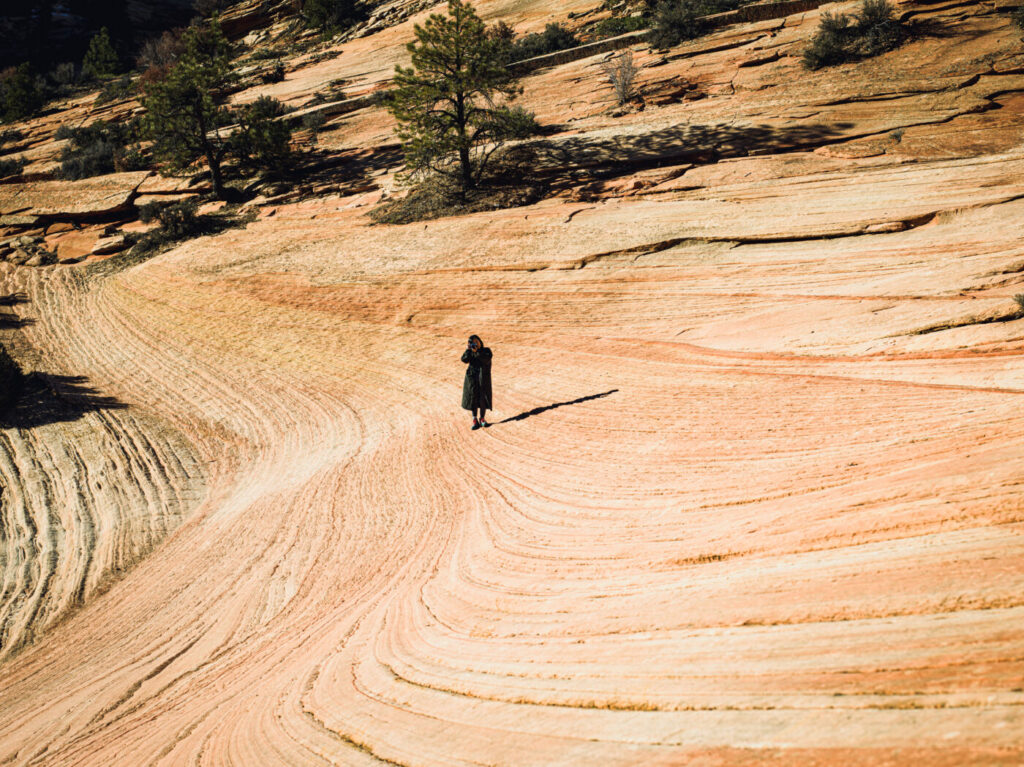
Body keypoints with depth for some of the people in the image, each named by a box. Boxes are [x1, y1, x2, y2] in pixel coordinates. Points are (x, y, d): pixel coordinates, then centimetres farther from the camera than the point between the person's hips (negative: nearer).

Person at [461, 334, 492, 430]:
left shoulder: (486, 350, 3)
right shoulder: (470, 352, 10)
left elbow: (487, 360, -16)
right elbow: (464, 360, -6)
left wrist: (477, 352, -19)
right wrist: (467, 350, -13)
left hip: (483, 377, -1)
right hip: (472, 376, 1)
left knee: (482, 398, 0)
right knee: (473, 397, -3)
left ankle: (482, 418, 14)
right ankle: (475, 419, 3)